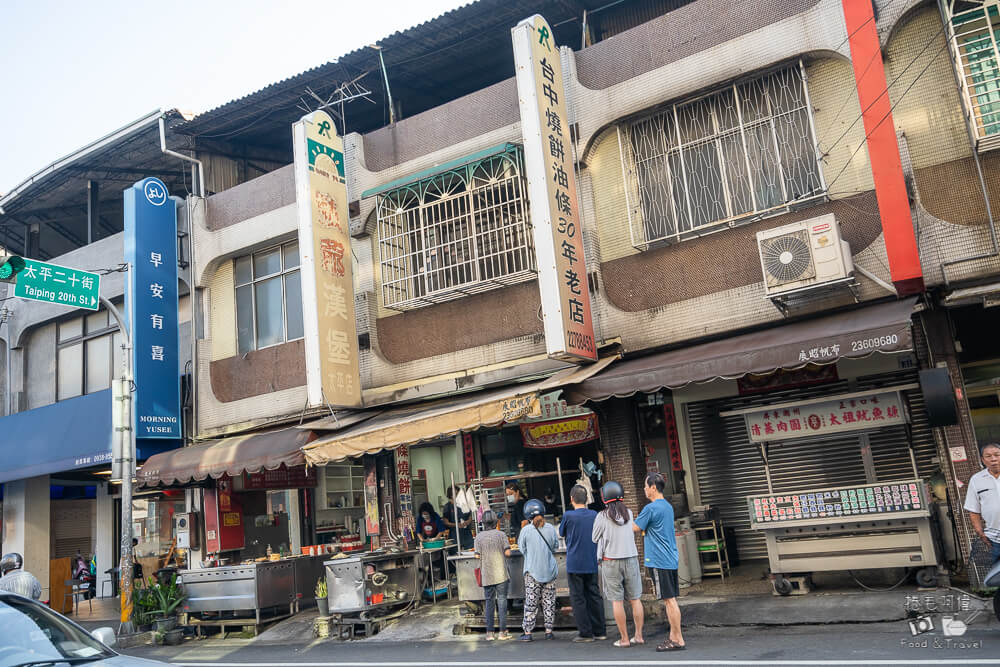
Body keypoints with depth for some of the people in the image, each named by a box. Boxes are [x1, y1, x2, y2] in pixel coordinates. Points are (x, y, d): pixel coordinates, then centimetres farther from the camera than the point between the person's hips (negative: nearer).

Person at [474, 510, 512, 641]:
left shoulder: (479, 536, 0)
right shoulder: (501, 534, -3)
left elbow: (478, 556, -2)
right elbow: (507, 553, -8)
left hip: (486, 575, 2)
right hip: (501, 574, -2)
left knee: (489, 602, 9)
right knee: (502, 601, 3)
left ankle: (489, 633, 9)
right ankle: (502, 631, 4)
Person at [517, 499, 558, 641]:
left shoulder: (526, 530, -10)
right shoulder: (550, 528, -3)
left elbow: (522, 549, 1)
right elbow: (554, 547, 9)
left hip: (532, 571, -2)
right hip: (549, 570, 2)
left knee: (531, 603, 3)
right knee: (549, 601, 9)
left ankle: (527, 632, 5)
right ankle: (549, 631, 12)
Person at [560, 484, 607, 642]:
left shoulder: (568, 516, -12)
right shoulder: (594, 515, 1)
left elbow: (561, 533, 5)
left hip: (575, 564, -4)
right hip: (592, 563, 5)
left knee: (578, 598, 3)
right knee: (594, 595, 12)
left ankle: (586, 633, 4)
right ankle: (600, 631, 16)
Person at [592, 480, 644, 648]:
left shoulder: (602, 517, -11)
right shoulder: (629, 513, 0)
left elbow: (595, 538, 0)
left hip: (611, 561, -4)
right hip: (631, 558, 4)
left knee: (617, 600, 3)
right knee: (635, 598, 11)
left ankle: (624, 639, 5)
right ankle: (638, 635, 14)